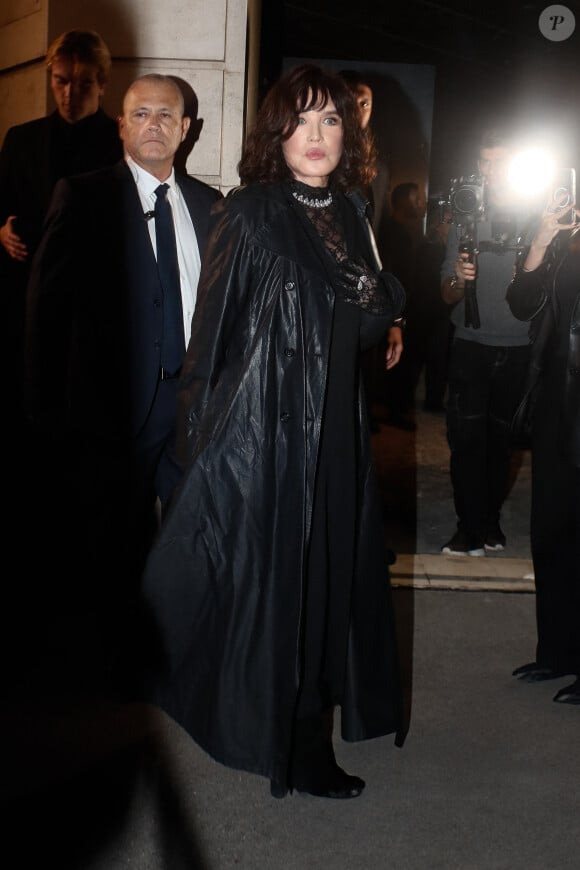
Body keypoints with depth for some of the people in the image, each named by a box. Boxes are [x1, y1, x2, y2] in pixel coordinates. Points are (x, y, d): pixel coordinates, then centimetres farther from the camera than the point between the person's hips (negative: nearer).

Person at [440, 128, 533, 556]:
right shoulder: (467, 220, 5)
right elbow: (448, 297, 3)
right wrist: (458, 280, -19)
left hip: (518, 350, -1)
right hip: (472, 347, 1)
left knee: (501, 438, 7)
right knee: (467, 438, -4)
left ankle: (489, 521, 19)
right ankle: (472, 528, 3)